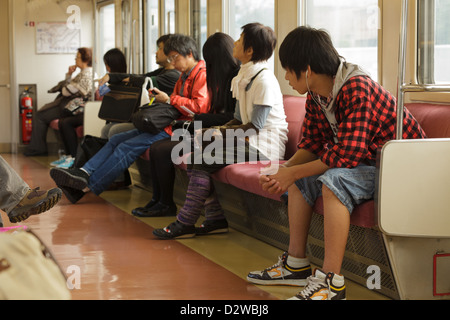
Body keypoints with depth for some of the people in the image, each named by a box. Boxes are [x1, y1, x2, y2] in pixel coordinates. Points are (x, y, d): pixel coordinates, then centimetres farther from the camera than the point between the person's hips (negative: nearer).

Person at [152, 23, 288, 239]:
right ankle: (217, 219, -6)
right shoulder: (244, 77, 16)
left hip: (264, 145, -9)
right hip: (250, 139, 9)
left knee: (202, 161, -20)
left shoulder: (264, 79, -14)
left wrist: (222, 134, -12)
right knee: (196, 155, -7)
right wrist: (217, 131, -1)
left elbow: (255, 126, -18)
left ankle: (185, 224, -12)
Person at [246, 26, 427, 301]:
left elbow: (347, 155, -31)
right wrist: (284, 171, -11)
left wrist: (292, 173, -23)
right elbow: (312, 146, 9)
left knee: (333, 181, -32)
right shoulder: (316, 97, 2)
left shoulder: (356, 89, -27)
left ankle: (332, 281, -29)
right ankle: (297, 264, 9)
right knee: (301, 179, 7)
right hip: (367, 164, 10)